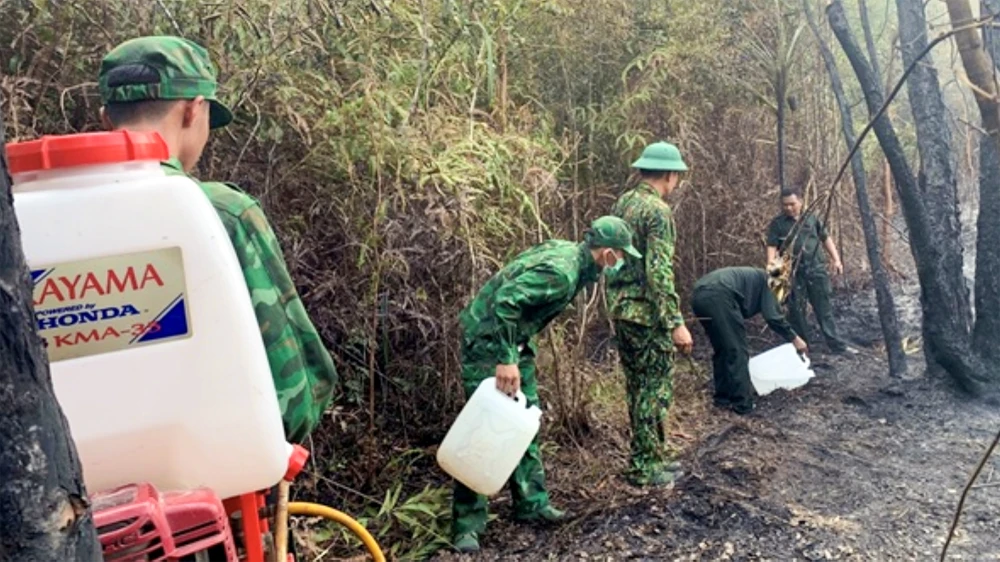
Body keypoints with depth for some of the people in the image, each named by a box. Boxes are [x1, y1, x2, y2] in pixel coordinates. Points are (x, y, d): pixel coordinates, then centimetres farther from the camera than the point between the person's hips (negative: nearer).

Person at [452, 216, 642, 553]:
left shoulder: (568, 252, 3)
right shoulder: (561, 271, -26)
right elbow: (505, 299, -34)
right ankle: (466, 525, 0)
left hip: (513, 340, 10)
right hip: (487, 339, -10)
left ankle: (531, 504, 23)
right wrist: (505, 361, -34)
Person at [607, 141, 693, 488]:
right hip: (648, 315, -9)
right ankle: (645, 467, 9)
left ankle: (650, 454, 30)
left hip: (620, 310, 9)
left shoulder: (622, 203, 11)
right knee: (656, 389, 2)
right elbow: (659, 272, -22)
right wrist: (676, 323, -20)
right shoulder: (658, 211, -16)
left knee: (637, 387, 17)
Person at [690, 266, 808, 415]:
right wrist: (794, 338, 16)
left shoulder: (751, 278, 39)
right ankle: (742, 404, 7)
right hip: (718, 297, -8)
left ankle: (723, 398, 28)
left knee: (722, 350, 22)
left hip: (699, 296, 8)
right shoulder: (765, 281, 18)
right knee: (737, 351, 3)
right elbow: (773, 317, 4)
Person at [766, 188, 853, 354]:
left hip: (816, 269, 2)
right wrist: (771, 263, -25)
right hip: (793, 273, -2)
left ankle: (836, 344, 11)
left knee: (824, 308, 6)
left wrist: (836, 260, 11)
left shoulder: (811, 218, 10)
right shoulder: (777, 223, 1)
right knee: (796, 310, 4)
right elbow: (772, 246, -7)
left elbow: (826, 239, 18)